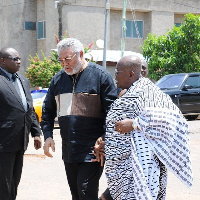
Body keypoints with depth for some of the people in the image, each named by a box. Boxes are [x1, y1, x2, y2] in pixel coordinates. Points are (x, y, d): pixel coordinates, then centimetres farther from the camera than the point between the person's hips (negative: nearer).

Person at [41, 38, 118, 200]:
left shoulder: (100, 75, -6)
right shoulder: (58, 79, 12)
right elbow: (48, 110, 20)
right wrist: (48, 135, 7)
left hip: (92, 149, -6)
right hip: (68, 150, 6)